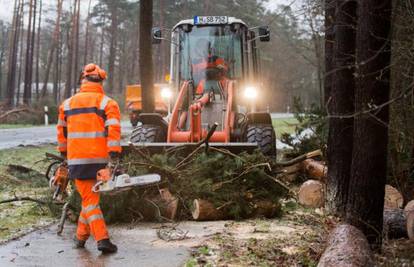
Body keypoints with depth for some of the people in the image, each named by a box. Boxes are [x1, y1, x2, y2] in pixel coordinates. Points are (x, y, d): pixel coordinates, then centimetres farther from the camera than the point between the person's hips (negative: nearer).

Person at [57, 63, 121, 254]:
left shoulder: (67, 104, 9)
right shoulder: (107, 103, -3)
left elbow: (62, 131, 19)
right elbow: (113, 130, -14)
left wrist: (64, 153, 32)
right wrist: (114, 156, -17)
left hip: (76, 160, 1)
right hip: (98, 159, -1)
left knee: (89, 199, 4)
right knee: (90, 197, 15)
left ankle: (102, 239, -6)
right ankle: (81, 237, 18)